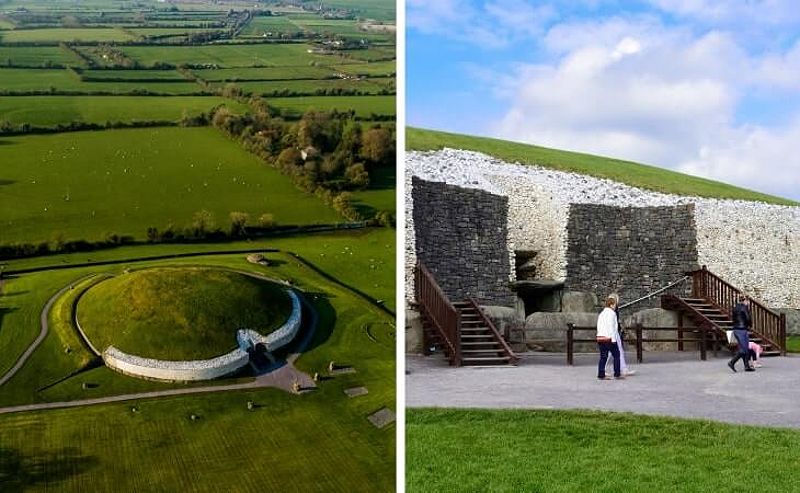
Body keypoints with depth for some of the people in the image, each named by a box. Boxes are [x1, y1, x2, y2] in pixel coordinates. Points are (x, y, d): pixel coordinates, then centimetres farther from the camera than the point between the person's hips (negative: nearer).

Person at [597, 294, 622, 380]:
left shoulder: (601, 313, 18)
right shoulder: (611, 313, -7)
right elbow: (611, 326, -14)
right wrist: (613, 338, -15)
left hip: (600, 337, 8)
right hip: (608, 337, -8)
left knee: (603, 357, 7)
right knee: (616, 355, 4)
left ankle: (601, 375, 2)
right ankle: (617, 374, 4)